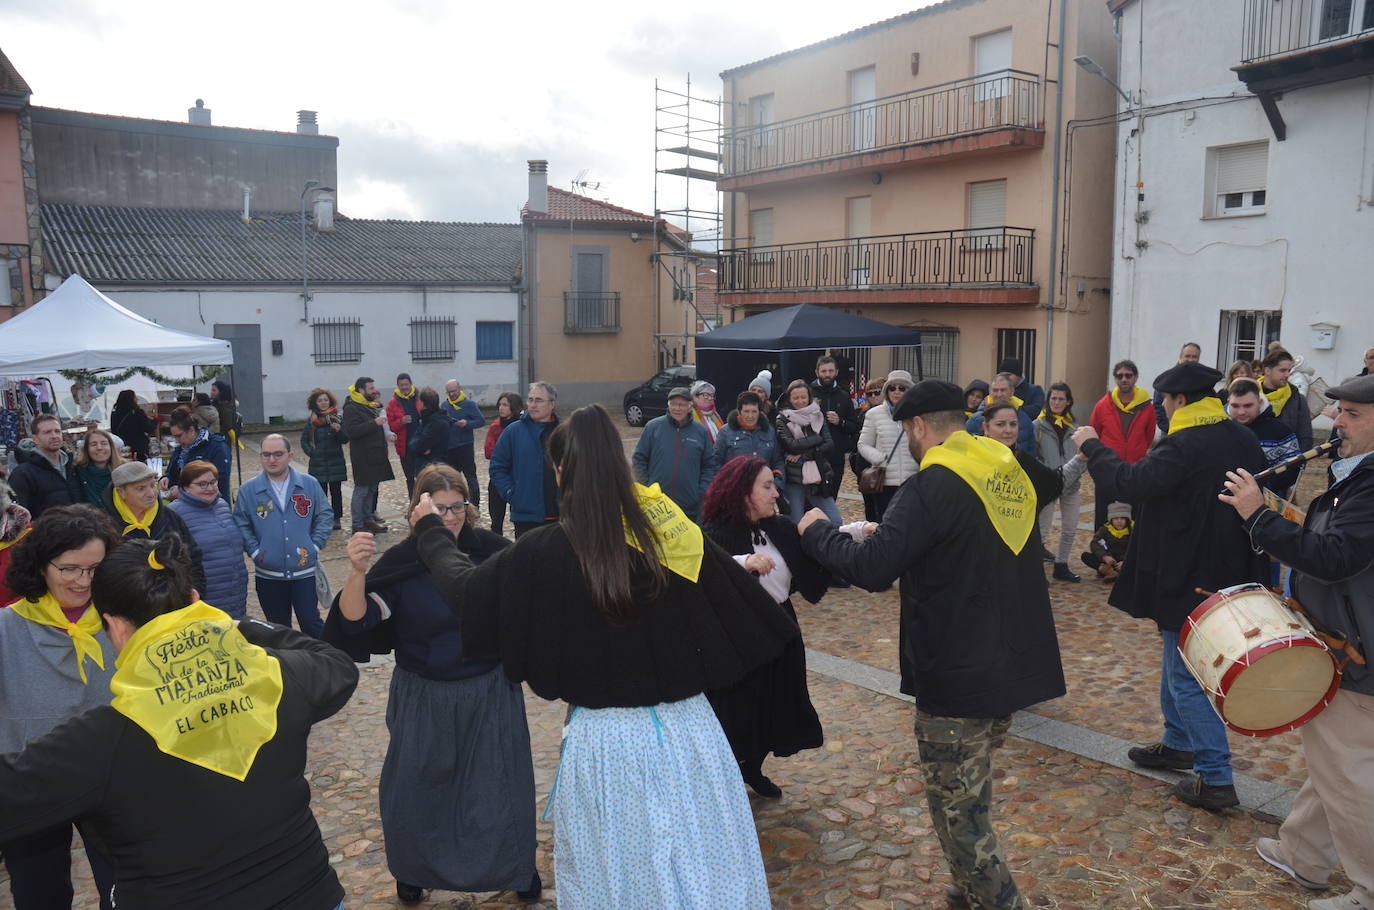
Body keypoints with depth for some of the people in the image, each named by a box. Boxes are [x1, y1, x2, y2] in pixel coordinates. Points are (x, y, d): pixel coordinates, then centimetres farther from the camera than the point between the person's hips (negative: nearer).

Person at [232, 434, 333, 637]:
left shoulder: (310, 484, -1)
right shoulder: (248, 490, -2)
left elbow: (325, 515, 4)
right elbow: (241, 525, 2)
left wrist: (314, 546, -5)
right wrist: (255, 552, -7)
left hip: (305, 571, -1)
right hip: (268, 575, 1)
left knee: (311, 622, 0)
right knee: (278, 629, 14)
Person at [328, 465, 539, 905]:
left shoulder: (492, 550, -11)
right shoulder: (399, 563, -13)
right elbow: (354, 621, -23)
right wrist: (357, 573, -39)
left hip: (491, 693, 0)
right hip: (424, 700, 0)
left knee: (501, 786, 14)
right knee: (416, 790, 15)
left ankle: (516, 867, 41)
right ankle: (415, 869, 45)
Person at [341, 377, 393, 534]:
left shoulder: (370, 406, 18)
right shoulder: (351, 408, -12)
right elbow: (352, 431, -25)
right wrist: (374, 423, -25)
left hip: (374, 456, 9)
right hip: (363, 457, -9)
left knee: (371, 489, 15)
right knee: (361, 490, -4)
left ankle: (368, 519, 24)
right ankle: (357, 525, 1)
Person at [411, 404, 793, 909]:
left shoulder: (544, 551, -13)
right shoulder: (674, 532, -7)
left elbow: (465, 586, 3)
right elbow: (750, 607, -3)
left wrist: (430, 528, 19)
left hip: (606, 739, -2)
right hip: (688, 728, 3)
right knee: (705, 869, 20)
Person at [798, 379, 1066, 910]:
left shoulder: (933, 485, -19)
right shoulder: (1009, 473, 7)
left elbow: (871, 570, -26)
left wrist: (817, 531, -9)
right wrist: (888, 536, 19)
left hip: (956, 679, -9)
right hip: (1016, 664, 9)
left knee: (957, 809, 5)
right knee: (973, 788, 25)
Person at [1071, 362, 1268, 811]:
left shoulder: (1185, 445, -22)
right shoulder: (1243, 439, 6)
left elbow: (1132, 482, -26)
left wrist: (1092, 446, -12)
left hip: (1191, 579, -9)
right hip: (1231, 574, 9)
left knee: (1187, 677, -1)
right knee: (1178, 661, 23)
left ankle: (1216, 780, 2)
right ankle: (1178, 744, 36)